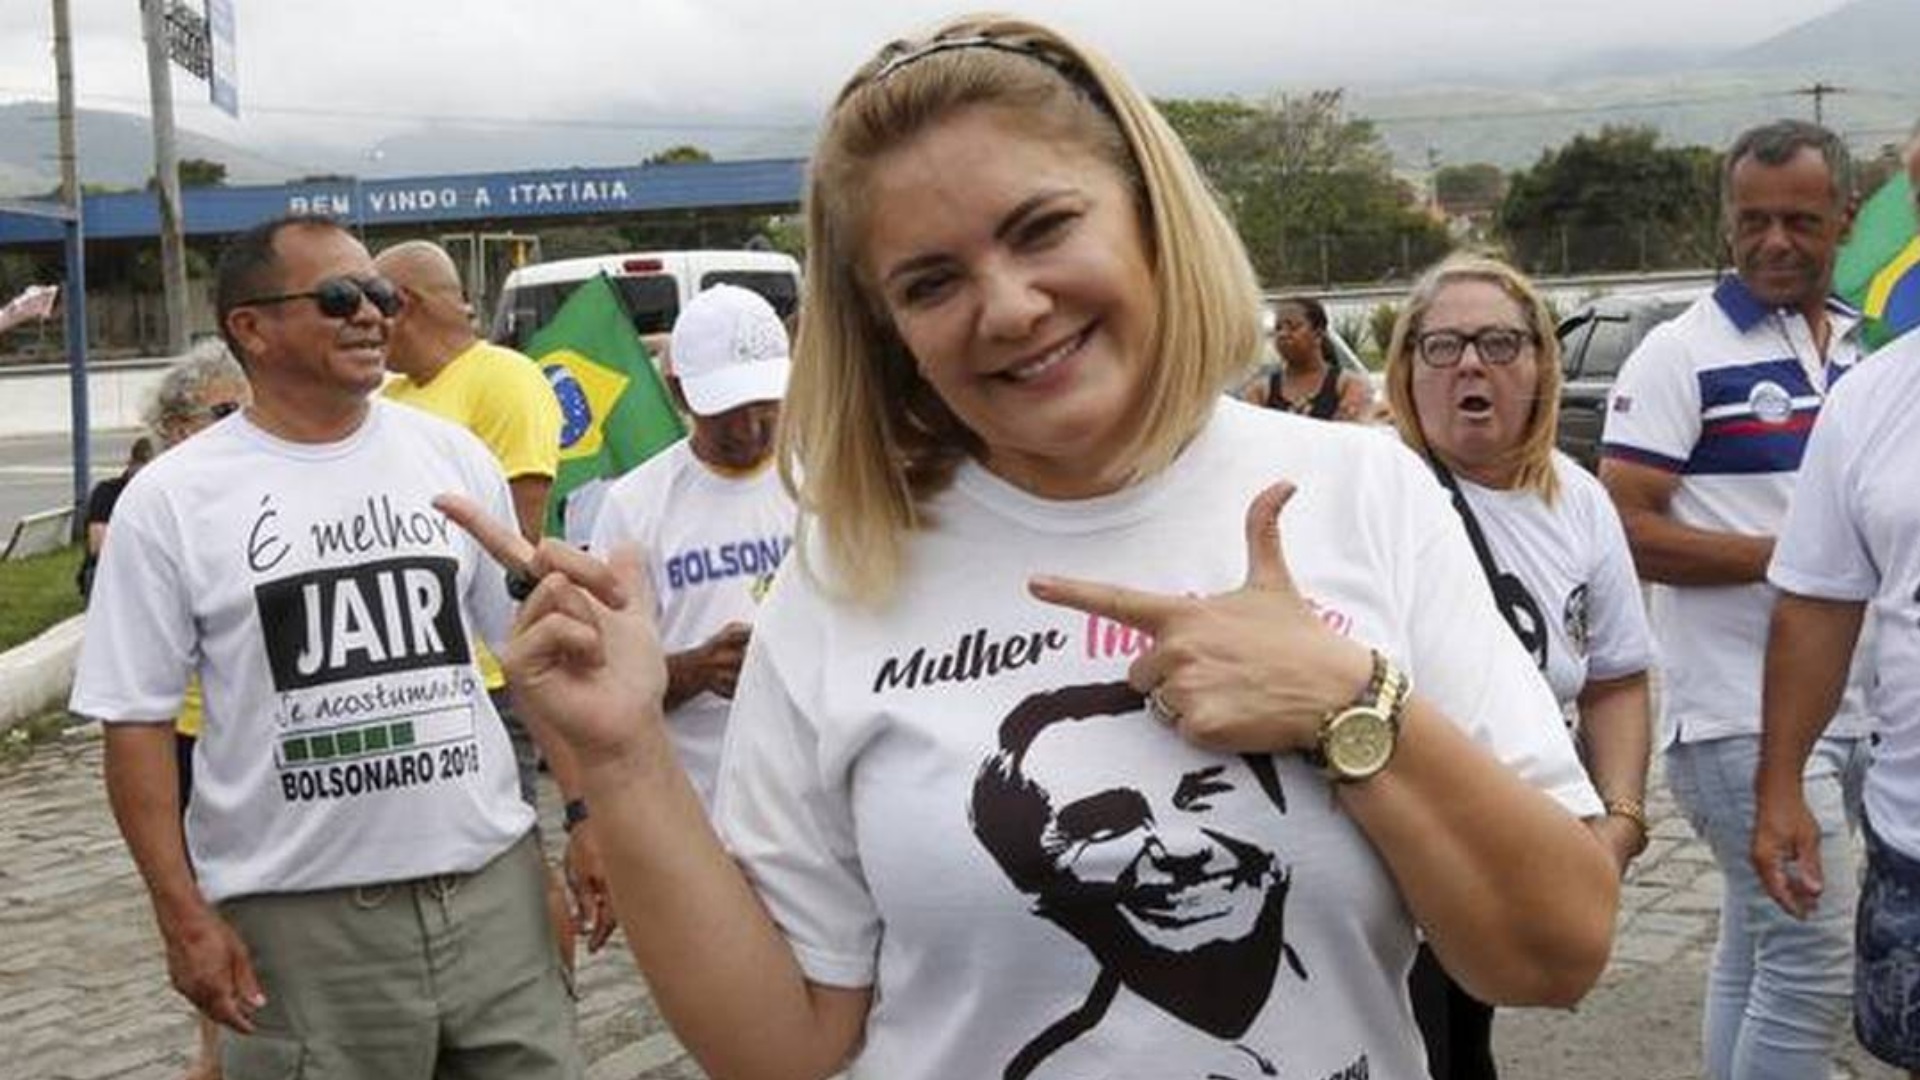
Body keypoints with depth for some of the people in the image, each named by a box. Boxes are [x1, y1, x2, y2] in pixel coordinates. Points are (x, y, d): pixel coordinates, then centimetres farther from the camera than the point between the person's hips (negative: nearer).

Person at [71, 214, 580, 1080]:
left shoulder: (453, 456, 6)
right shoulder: (171, 500, -3)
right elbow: (136, 721, -1)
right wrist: (183, 916, -5)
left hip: (493, 881, 3)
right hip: (298, 917, -2)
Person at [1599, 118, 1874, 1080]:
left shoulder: (1872, 351, 13)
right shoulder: (1682, 354, -8)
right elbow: (1628, 531, -15)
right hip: (1742, 712, -7)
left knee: (1758, 951, 16)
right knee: (1811, 958, -8)